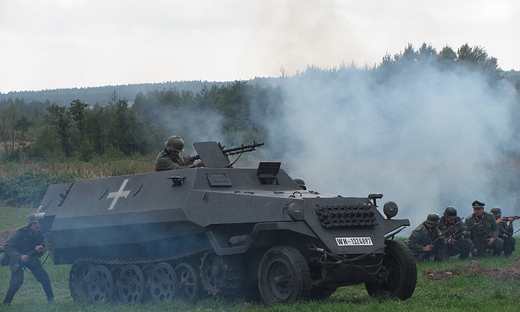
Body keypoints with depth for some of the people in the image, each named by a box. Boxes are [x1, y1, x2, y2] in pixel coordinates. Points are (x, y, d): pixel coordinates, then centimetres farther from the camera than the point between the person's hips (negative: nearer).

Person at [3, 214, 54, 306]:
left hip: (31, 257, 4)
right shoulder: (19, 232, -23)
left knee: (44, 277, -6)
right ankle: (6, 302, -1)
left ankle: (51, 298, 13)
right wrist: (20, 256, -31)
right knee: (17, 281, -20)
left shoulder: (40, 234, -9)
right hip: (16, 259, -4)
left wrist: (40, 250, -23)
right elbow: (7, 247, -19)